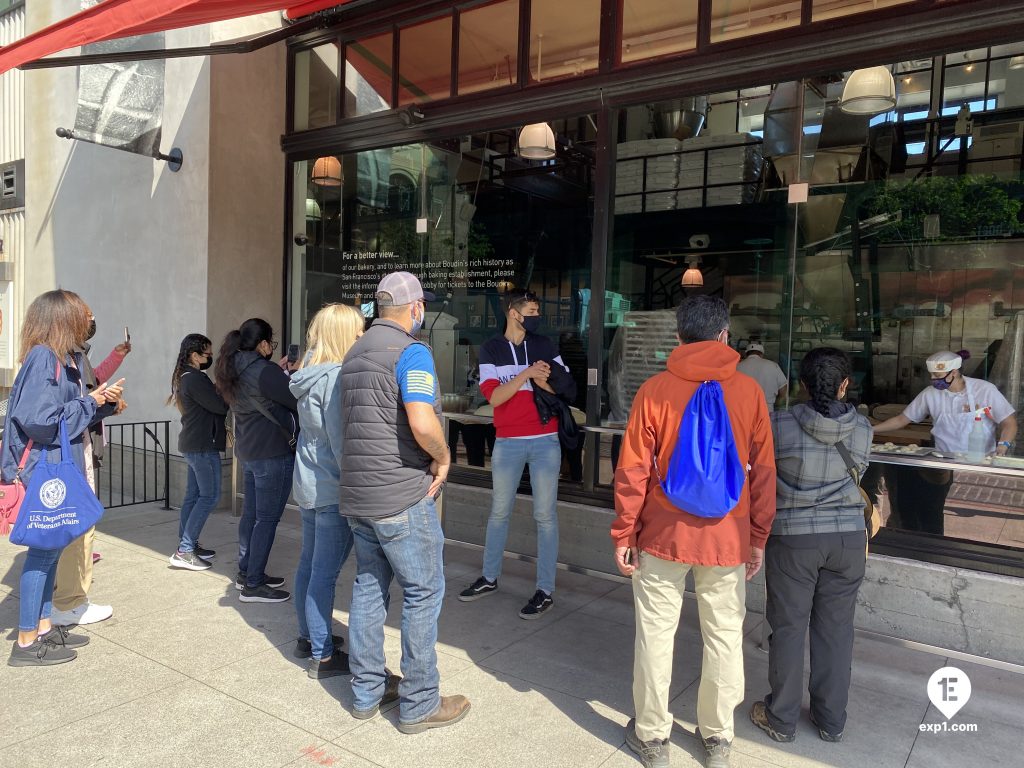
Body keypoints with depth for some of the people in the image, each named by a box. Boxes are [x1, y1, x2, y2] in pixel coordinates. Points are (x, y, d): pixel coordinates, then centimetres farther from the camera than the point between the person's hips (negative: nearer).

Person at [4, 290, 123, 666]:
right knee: (43, 550, -2)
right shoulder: (43, 358, -17)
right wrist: (90, 402, -14)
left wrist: (104, 399, 1)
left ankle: (44, 627, 27)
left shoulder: (67, 358, 11)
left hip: (64, 468, 9)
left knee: (52, 547, 15)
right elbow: (39, 419, -23)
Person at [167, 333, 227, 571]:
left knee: (193, 495, 14)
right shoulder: (195, 379, -18)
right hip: (202, 445, -10)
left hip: (192, 444, 10)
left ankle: (187, 545, 21)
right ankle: (184, 551, -5)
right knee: (210, 496, -6)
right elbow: (220, 406, -20)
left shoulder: (186, 377, 14)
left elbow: (211, 404, 12)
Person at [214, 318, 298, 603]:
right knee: (267, 518, -2)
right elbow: (298, 399, -18)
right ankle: (253, 585, 2)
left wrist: (281, 372, 15)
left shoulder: (237, 371, 8)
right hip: (273, 453, -9)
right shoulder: (264, 371, -19)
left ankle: (246, 572, 28)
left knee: (251, 514, 17)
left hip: (248, 452, 9)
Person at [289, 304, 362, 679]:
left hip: (308, 483, 9)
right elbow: (341, 440, -18)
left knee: (309, 564, 18)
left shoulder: (310, 376, 9)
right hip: (332, 488, -9)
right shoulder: (336, 377, -18)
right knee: (325, 573, -1)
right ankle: (322, 656, 10)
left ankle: (308, 637, 32)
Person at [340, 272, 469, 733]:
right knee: (423, 592, 3)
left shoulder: (354, 353, 13)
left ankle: (367, 691, 27)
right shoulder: (411, 351, -15)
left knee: (368, 586, 16)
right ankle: (419, 704, 13)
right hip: (402, 495, -8)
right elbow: (422, 422, -28)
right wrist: (443, 458, -10)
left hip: (357, 492, 9)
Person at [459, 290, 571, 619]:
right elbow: (494, 396, -10)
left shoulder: (545, 346, 5)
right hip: (507, 443, 0)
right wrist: (527, 373, -20)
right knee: (499, 512, 12)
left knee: (545, 515, 1)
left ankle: (545, 591, 9)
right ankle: (489, 578, 27)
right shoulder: (491, 349, 1)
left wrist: (544, 382, -16)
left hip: (545, 441, 0)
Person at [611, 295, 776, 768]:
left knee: (655, 635, 11)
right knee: (724, 638, 15)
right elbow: (763, 472, 0)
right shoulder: (749, 392, -4)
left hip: (664, 535, -1)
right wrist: (758, 537, 10)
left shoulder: (654, 391, -7)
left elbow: (632, 471, -7)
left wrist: (623, 534, 2)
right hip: (727, 538, 1)